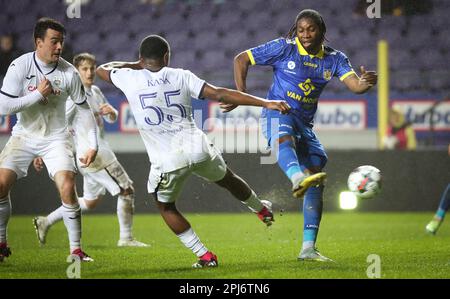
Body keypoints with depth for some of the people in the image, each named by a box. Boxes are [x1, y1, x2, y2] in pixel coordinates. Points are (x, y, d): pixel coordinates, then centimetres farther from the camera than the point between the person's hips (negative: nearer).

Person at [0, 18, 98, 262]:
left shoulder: (68, 72, -11)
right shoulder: (20, 66, -15)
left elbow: (84, 108, 1)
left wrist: (93, 145, -3)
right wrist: (38, 94, -24)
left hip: (56, 138, 0)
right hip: (24, 135, 0)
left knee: (67, 189, -18)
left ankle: (76, 249, -6)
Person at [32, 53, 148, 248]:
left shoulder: (95, 92, 13)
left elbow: (112, 119, 21)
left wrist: (111, 111, -4)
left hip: (99, 150, 10)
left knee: (91, 201, 19)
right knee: (126, 190, -6)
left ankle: (45, 222, 24)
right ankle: (126, 238, 3)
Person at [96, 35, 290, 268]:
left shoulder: (130, 79, -1)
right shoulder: (181, 76, 3)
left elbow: (102, 69, 20)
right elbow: (220, 94, -4)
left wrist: (134, 65, 33)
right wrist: (266, 103, -4)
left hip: (167, 161, -2)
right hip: (198, 148, 2)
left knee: (166, 206, 24)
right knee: (228, 180, 31)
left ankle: (204, 255, 17)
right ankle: (262, 209, 58)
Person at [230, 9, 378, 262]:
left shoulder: (334, 59, 2)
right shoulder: (284, 48, -7)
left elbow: (355, 85, -14)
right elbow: (241, 59, -3)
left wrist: (366, 83, -38)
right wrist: (241, 95, -12)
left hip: (305, 124, 5)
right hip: (277, 112, -5)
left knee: (317, 183, -4)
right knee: (284, 140, -41)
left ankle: (308, 248, 2)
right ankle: (299, 179, -76)